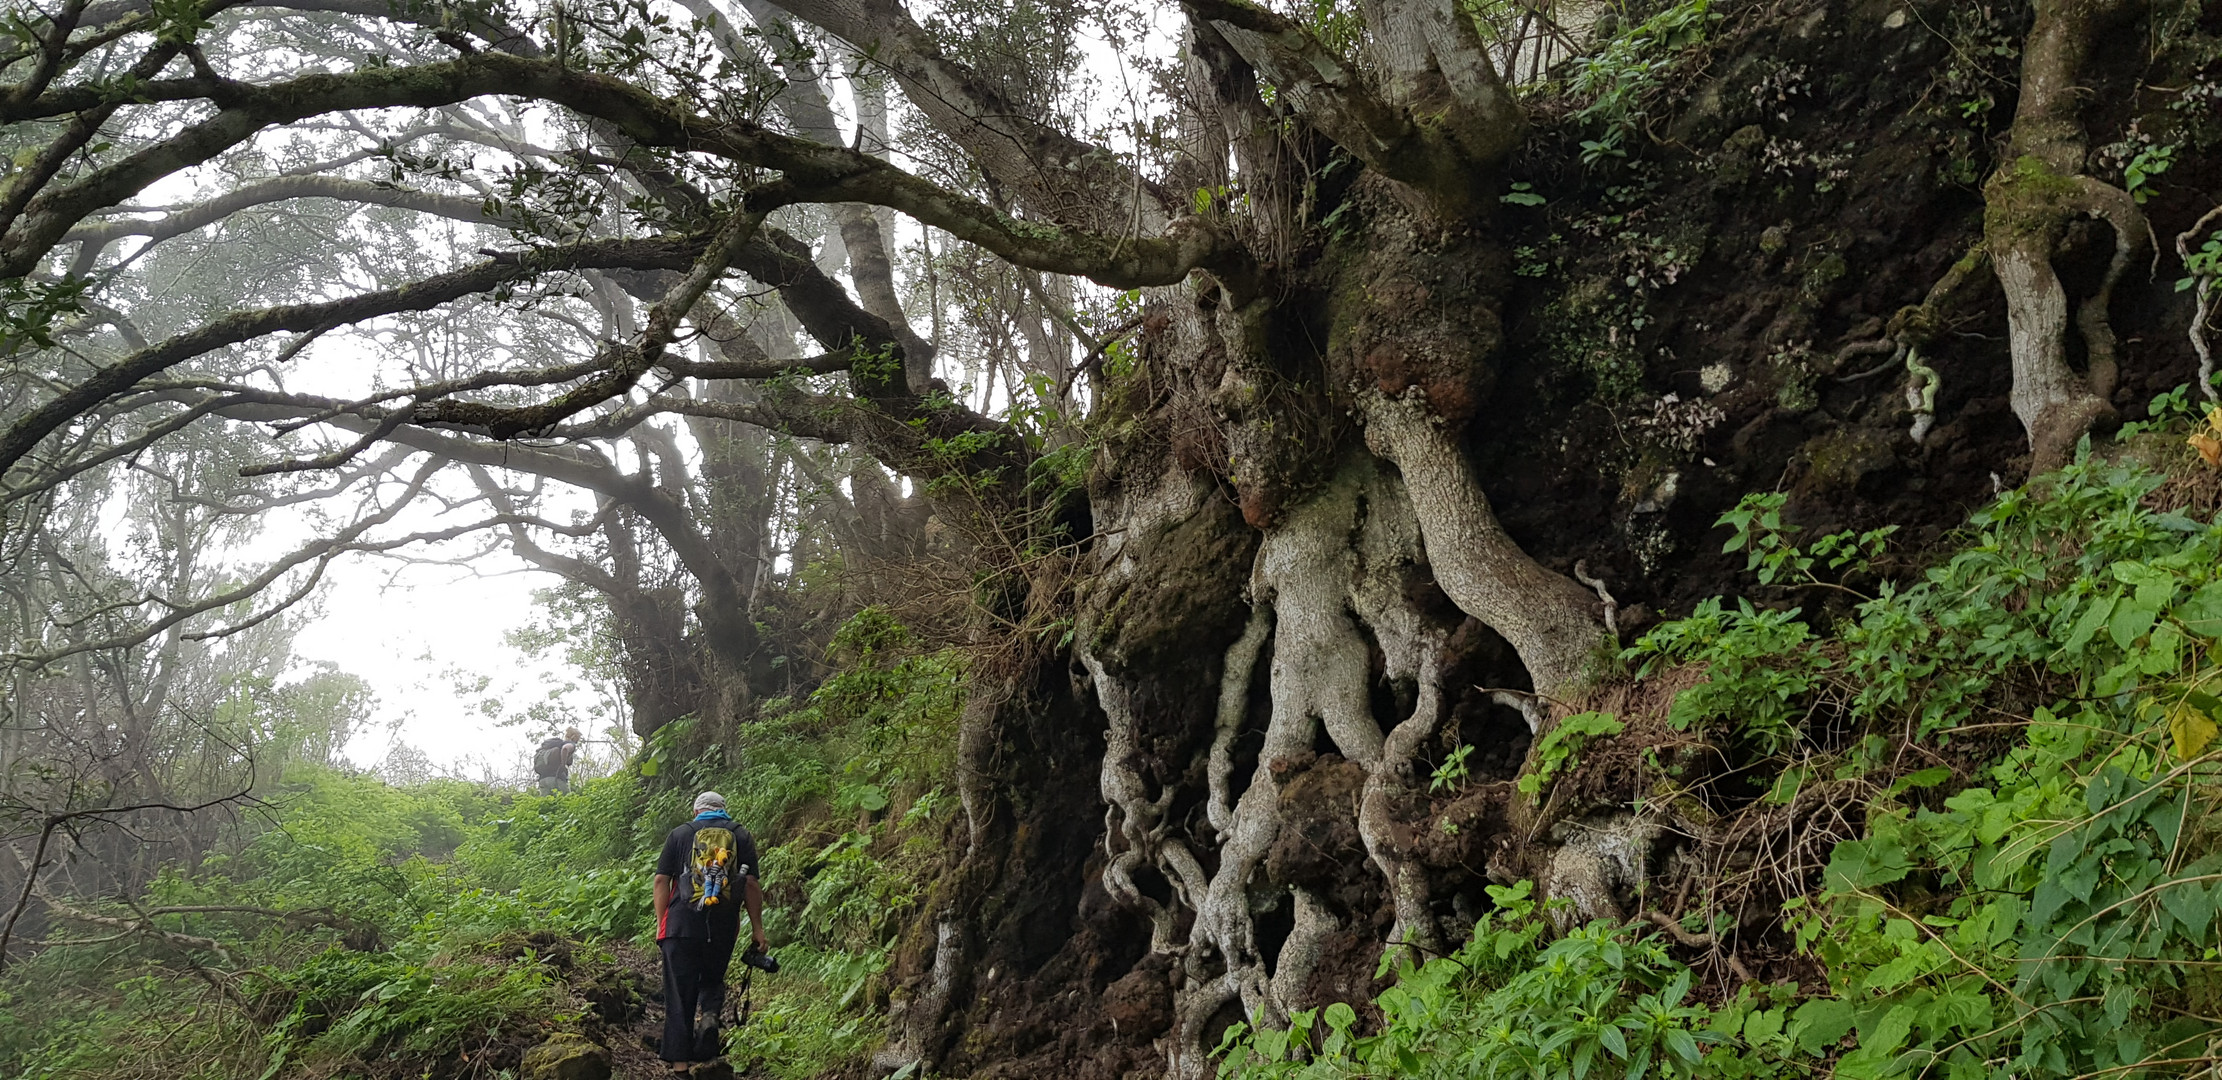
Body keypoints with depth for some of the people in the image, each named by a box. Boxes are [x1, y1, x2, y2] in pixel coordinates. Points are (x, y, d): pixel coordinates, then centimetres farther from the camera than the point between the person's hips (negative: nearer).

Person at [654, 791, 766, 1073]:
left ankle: (680, 1061, 1)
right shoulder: (741, 836, 9)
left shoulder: (680, 834, 9)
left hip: (682, 923, -1)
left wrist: (660, 924, 8)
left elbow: (662, 880, 3)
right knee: (713, 980, 22)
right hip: (723, 924, 1)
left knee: (680, 992, 5)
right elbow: (751, 883, 1)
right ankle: (709, 1014, -5)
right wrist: (757, 928, 3)